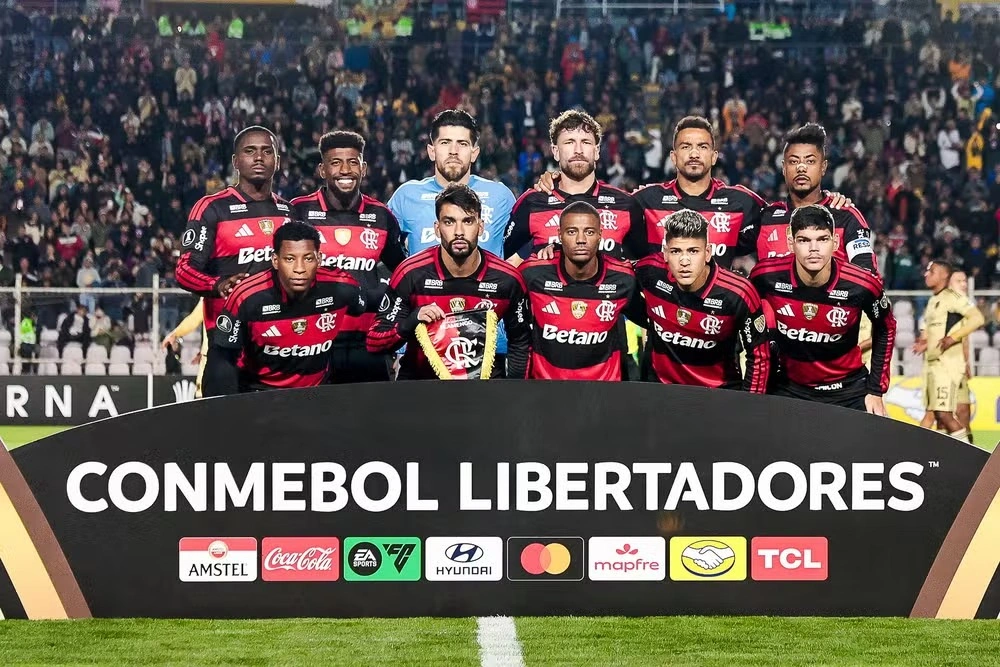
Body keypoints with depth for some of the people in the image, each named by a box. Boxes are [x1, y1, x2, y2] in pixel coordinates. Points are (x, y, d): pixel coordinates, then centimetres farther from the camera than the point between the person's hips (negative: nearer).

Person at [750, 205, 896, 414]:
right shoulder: (767, 277, -19)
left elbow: (885, 329, 1)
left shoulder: (861, 285, -19)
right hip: (788, 388, 1)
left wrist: (876, 390, 1)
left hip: (847, 390, -1)